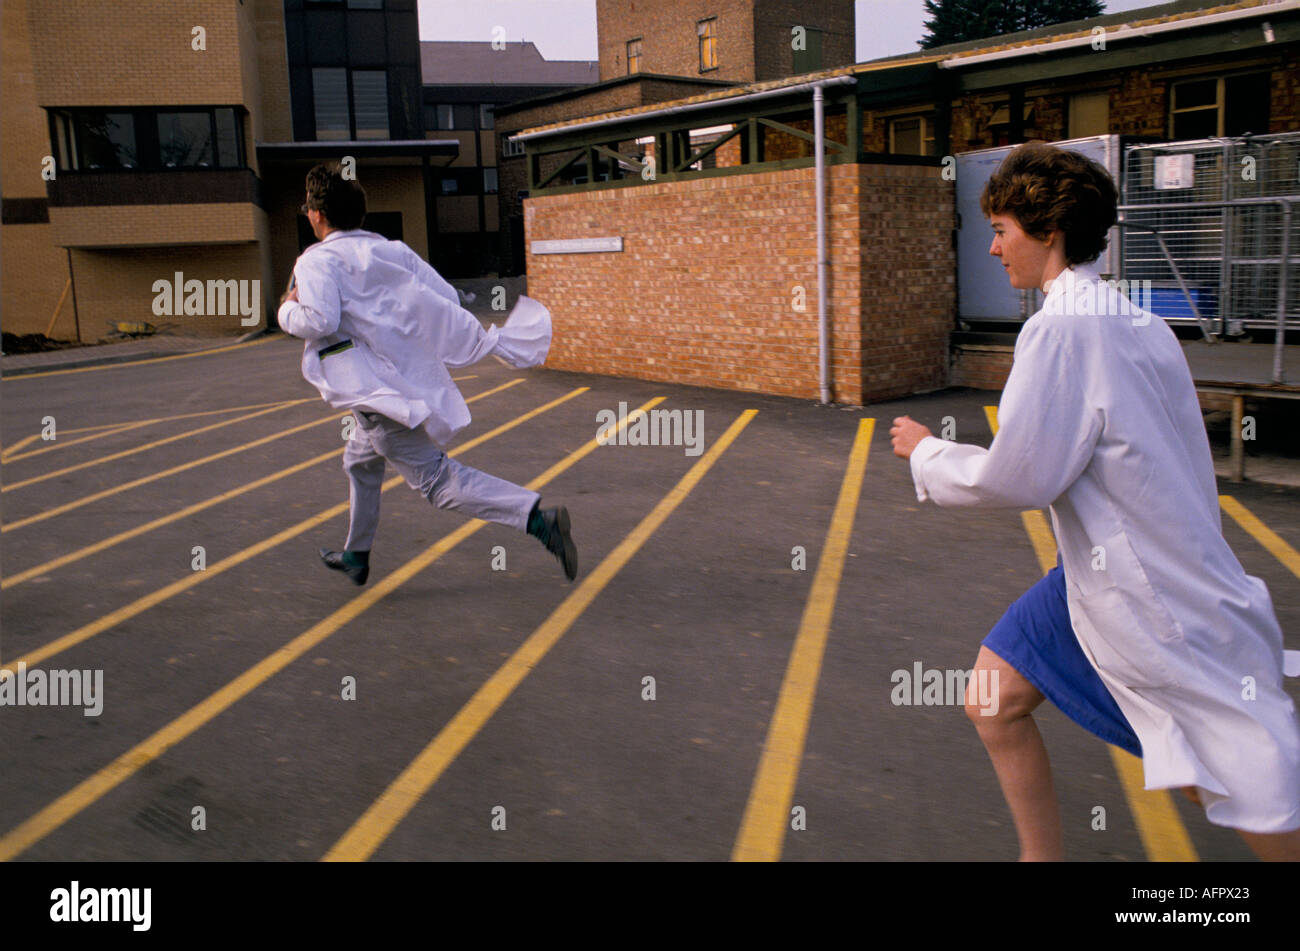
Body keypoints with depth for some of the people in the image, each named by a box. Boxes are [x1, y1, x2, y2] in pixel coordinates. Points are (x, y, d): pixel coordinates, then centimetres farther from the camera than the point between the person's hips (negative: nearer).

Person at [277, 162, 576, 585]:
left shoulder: (317, 260, -8)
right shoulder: (393, 250, 12)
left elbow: (320, 321, -23)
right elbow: (447, 298, 6)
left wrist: (288, 311, -3)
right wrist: (484, 336, 19)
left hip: (380, 392, -9)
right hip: (416, 377, 9)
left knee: (437, 479, -10)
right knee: (361, 462, 29)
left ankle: (538, 518, -25)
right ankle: (356, 557, 44)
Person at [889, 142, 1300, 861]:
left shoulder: (1061, 330, -21)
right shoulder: (1137, 322, 6)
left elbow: (1017, 479, -20)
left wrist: (924, 452, -4)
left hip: (1163, 610, -9)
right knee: (995, 702, 14)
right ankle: (1043, 856, 30)